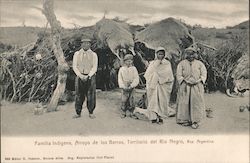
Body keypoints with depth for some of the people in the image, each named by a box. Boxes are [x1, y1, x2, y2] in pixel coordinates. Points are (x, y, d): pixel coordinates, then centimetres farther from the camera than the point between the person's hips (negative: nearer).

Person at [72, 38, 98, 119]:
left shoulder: (93, 55, 3)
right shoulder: (77, 54, 6)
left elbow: (94, 68, -2)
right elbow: (74, 66, 1)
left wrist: (88, 76, -15)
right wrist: (80, 76, -12)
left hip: (90, 77, -1)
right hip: (80, 77, 1)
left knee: (91, 96, 0)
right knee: (79, 96, 0)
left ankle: (91, 113, 10)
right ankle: (78, 113, 8)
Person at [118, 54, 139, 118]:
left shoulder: (134, 69, 2)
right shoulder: (121, 69, 4)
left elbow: (136, 79, -2)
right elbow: (120, 79, 2)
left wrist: (131, 86, -13)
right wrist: (123, 86, -10)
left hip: (131, 88, 0)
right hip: (124, 88, 0)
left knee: (131, 101, -1)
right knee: (124, 101, -5)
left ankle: (131, 113, 10)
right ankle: (123, 113, 5)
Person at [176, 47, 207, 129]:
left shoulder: (200, 64, 12)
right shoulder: (181, 64, 9)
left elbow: (204, 74, 6)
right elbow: (179, 75, 2)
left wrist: (199, 81, -10)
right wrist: (184, 82, -12)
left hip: (197, 86, 0)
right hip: (185, 86, 0)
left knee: (196, 103, -5)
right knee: (185, 103, -2)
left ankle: (196, 121, -2)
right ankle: (185, 120, 6)